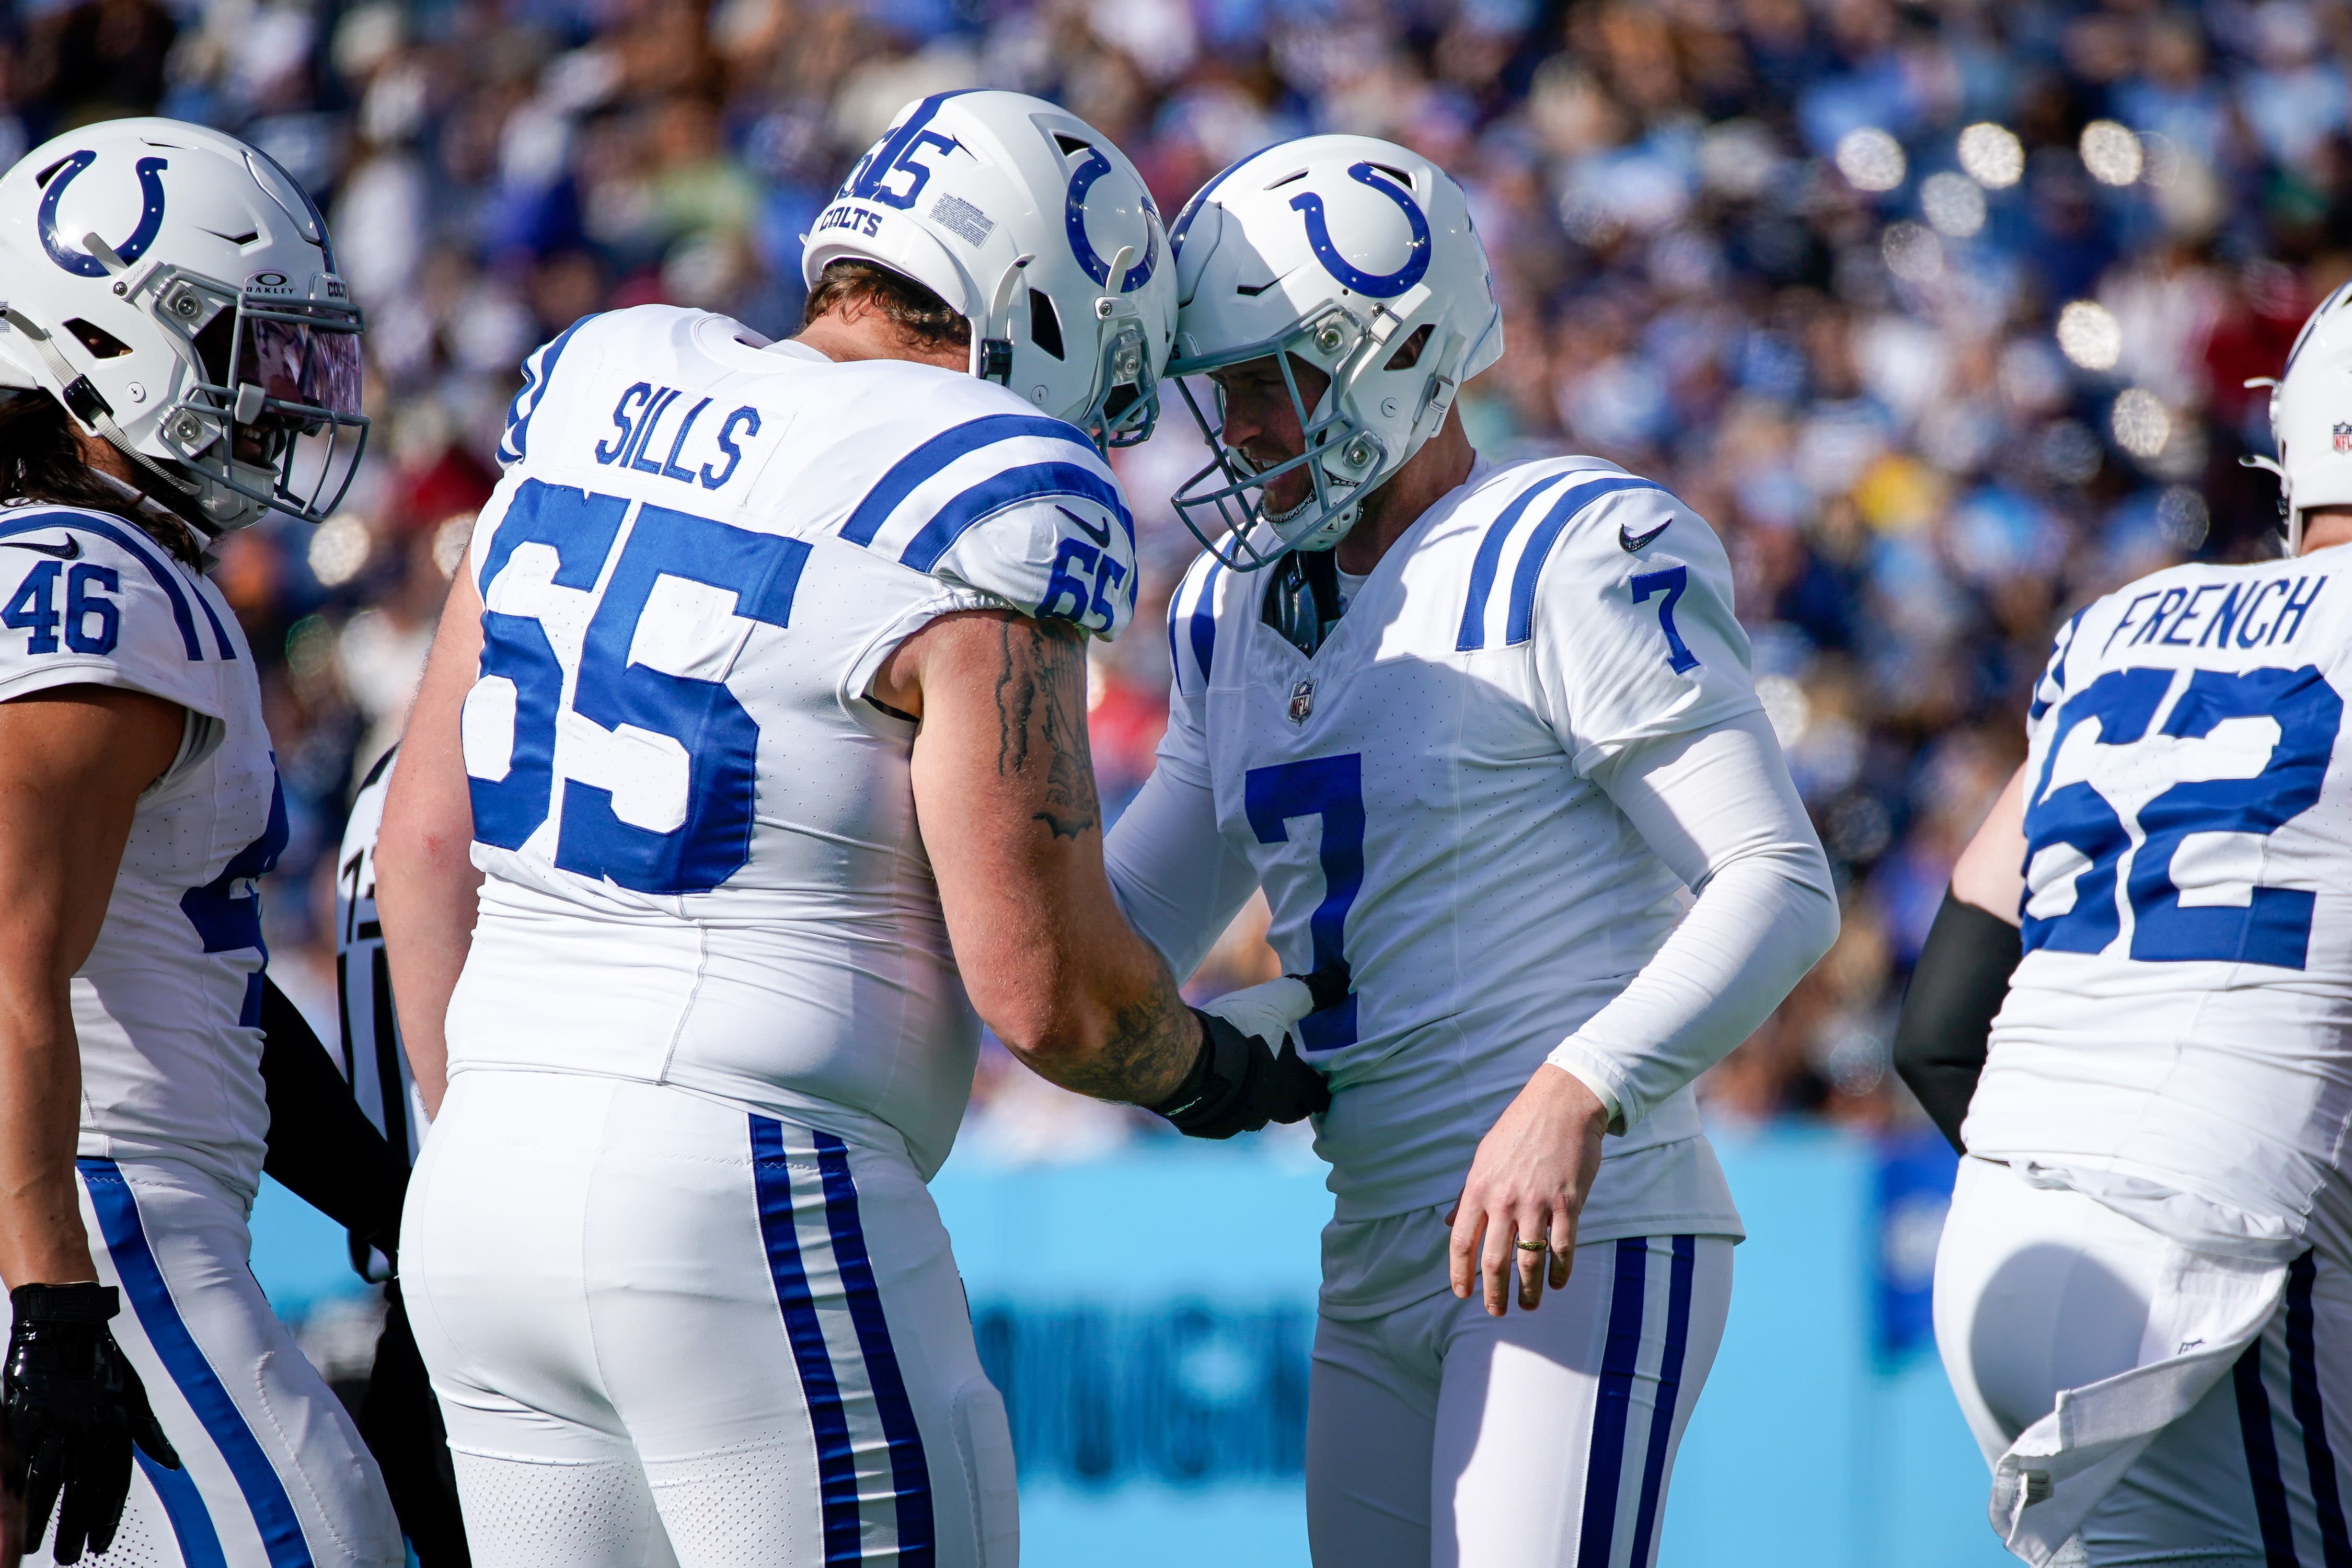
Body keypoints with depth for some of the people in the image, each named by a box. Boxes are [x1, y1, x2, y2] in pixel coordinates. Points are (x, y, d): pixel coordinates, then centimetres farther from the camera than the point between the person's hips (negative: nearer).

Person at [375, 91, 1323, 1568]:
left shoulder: (592, 410, 11)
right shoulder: (978, 519, -11)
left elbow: (428, 836, 14)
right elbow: (1047, 984, -11)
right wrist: (1209, 1072, 9)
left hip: (484, 1185, 8)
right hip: (758, 1219, -7)